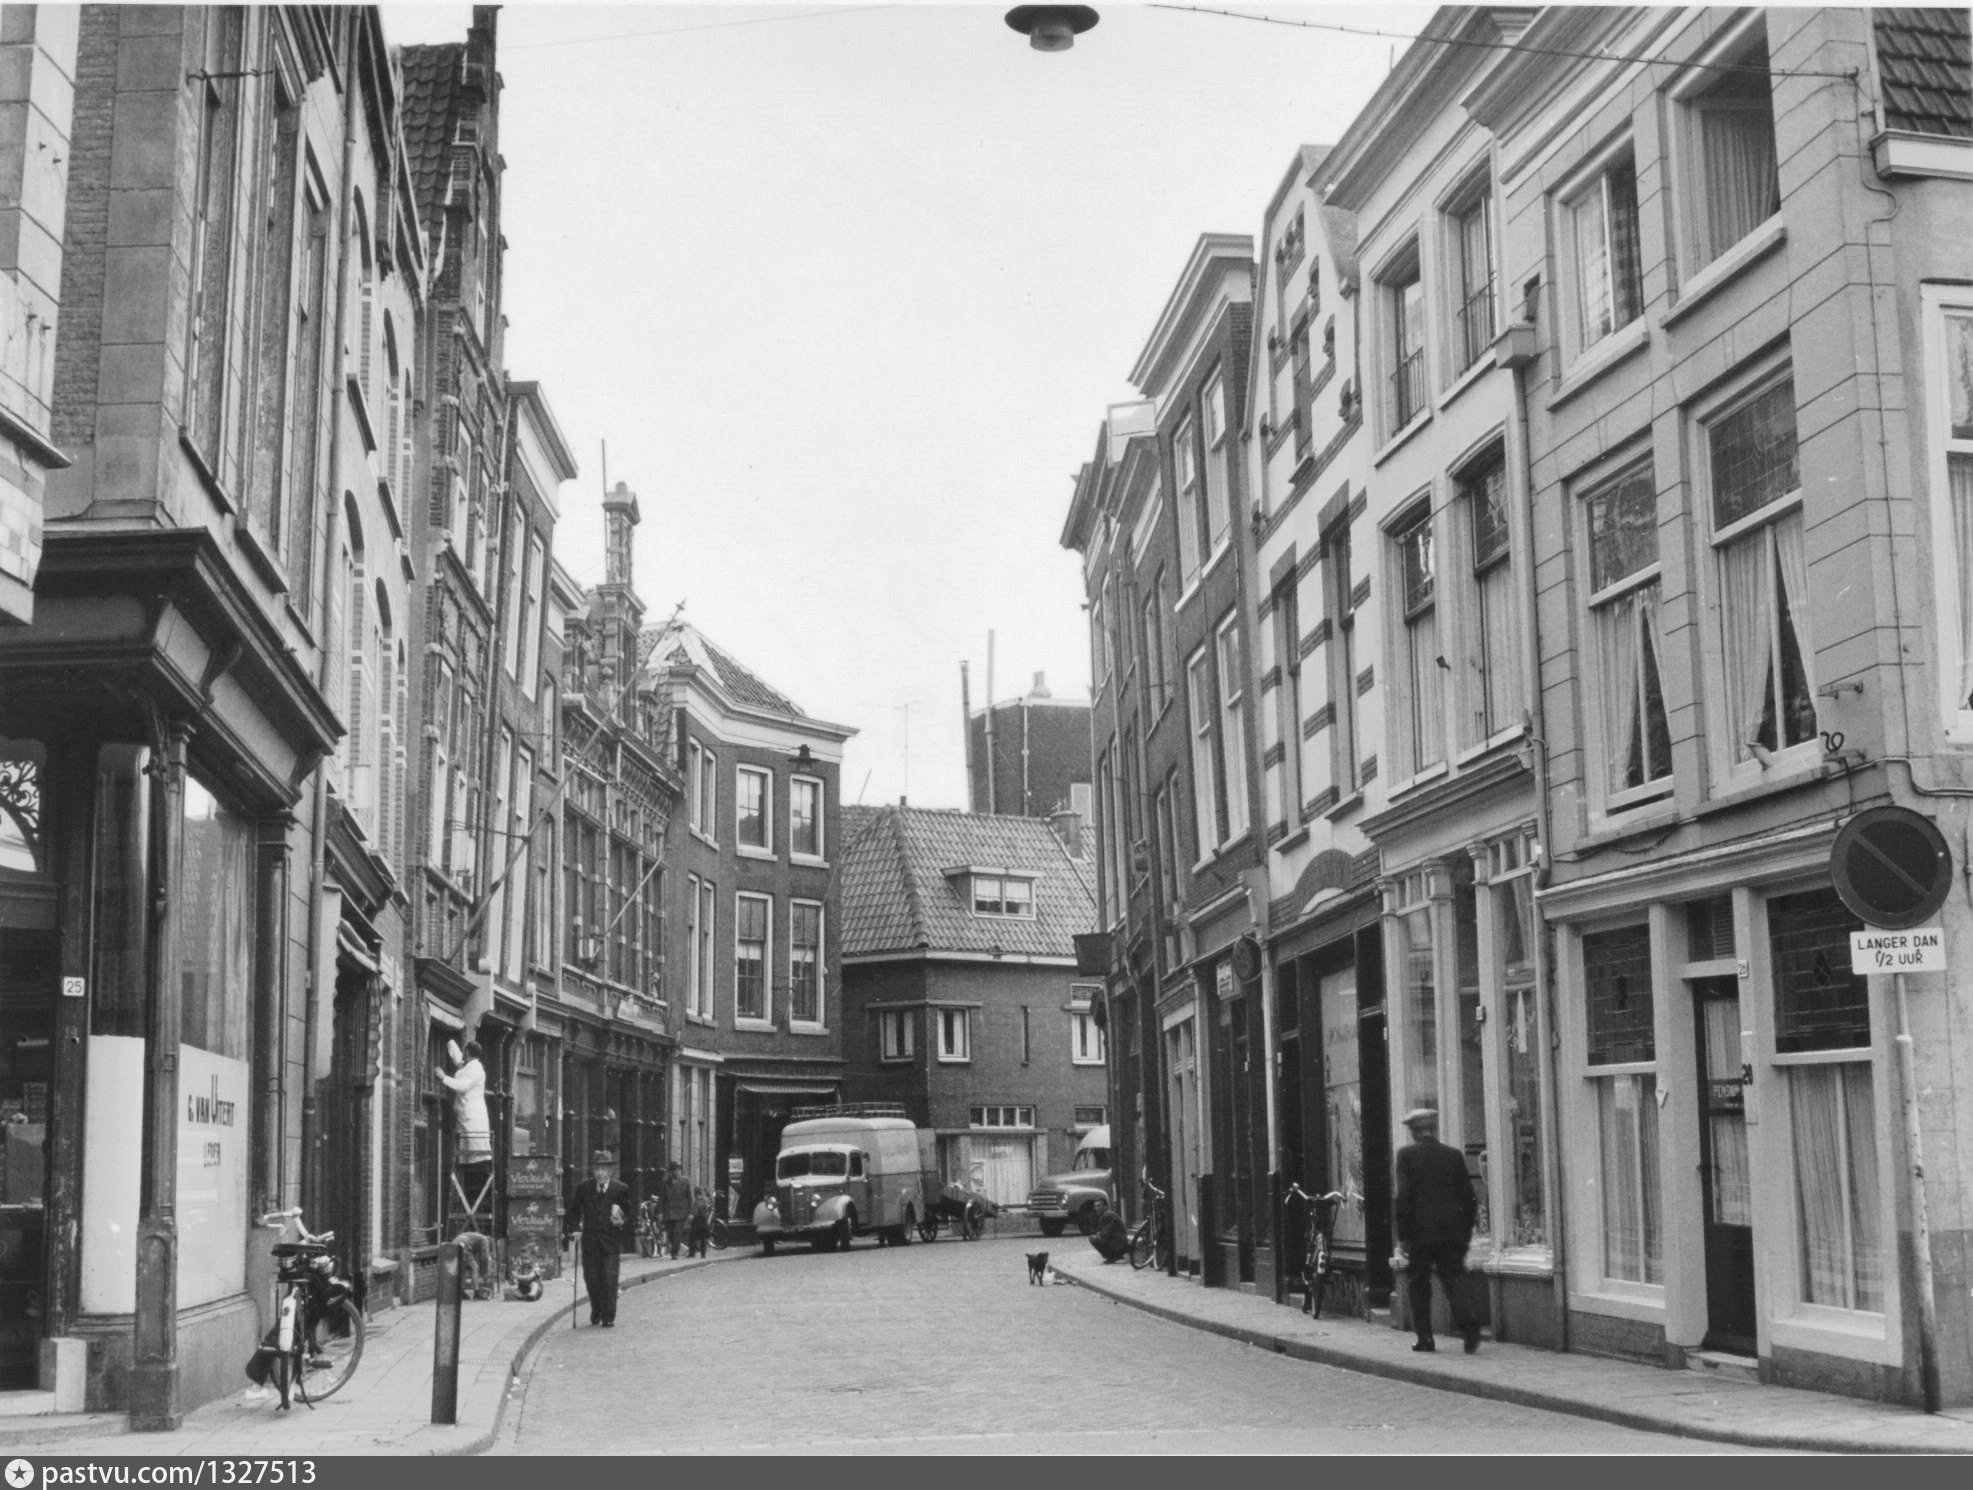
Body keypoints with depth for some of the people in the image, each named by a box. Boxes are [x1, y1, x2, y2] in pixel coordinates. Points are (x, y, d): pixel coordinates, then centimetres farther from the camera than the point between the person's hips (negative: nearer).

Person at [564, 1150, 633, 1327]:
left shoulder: (621, 1189, -2)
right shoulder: (583, 1188, 2)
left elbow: (628, 1215, 5)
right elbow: (574, 1211, 8)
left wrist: (622, 1222, -16)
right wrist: (570, 1230, -4)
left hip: (611, 1242, -2)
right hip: (590, 1241, 2)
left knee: (609, 1279, -7)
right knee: (591, 1278, 6)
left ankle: (608, 1317, 2)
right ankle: (596, 1310, 31)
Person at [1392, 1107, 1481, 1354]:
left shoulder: (1407, 1154, -3)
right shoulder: (1454, 1154, 7)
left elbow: (1404, 1195, -9)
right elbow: (1468, 1197, 7)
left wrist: (1403, 1235, -5)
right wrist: (1466, 1232, 15)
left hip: (1420, 1232, -3)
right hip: (1452, 1232, 3)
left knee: (1419, 1286, 8)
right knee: (1454, 1280, 5)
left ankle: (1425, 1338, 9)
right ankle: (1468, 1323, -18)